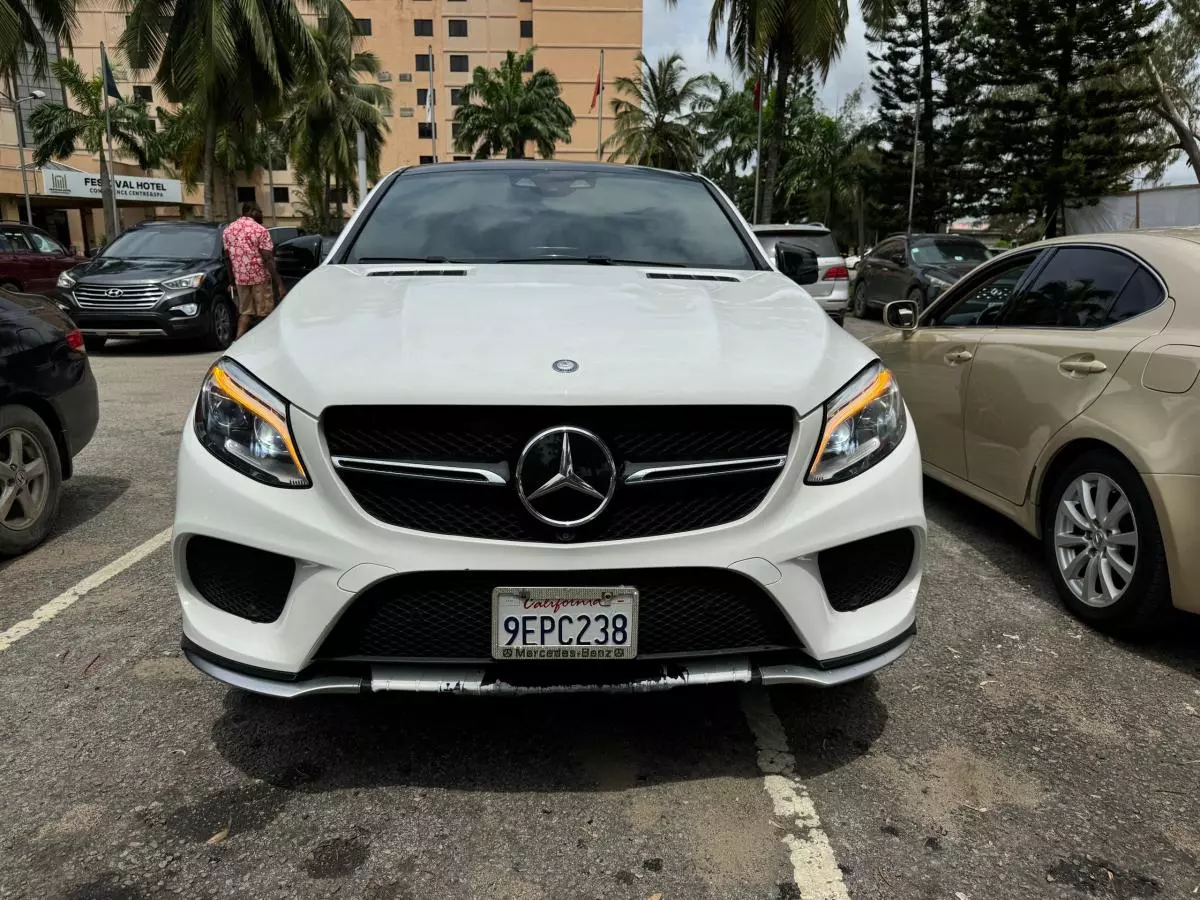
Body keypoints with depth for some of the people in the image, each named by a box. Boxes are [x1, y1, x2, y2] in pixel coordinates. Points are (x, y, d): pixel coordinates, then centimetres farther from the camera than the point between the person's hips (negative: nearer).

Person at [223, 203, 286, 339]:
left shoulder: (228, 230, 7)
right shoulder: (260, 230, -10)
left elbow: (228, 258, 11)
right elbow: (268, 259, -16)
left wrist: (232, 280, 19)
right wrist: (280, 284, -17)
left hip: (240, 278, 5)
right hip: (259, 277, -5)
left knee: (245, 311, 13)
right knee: (265, 313, 4)